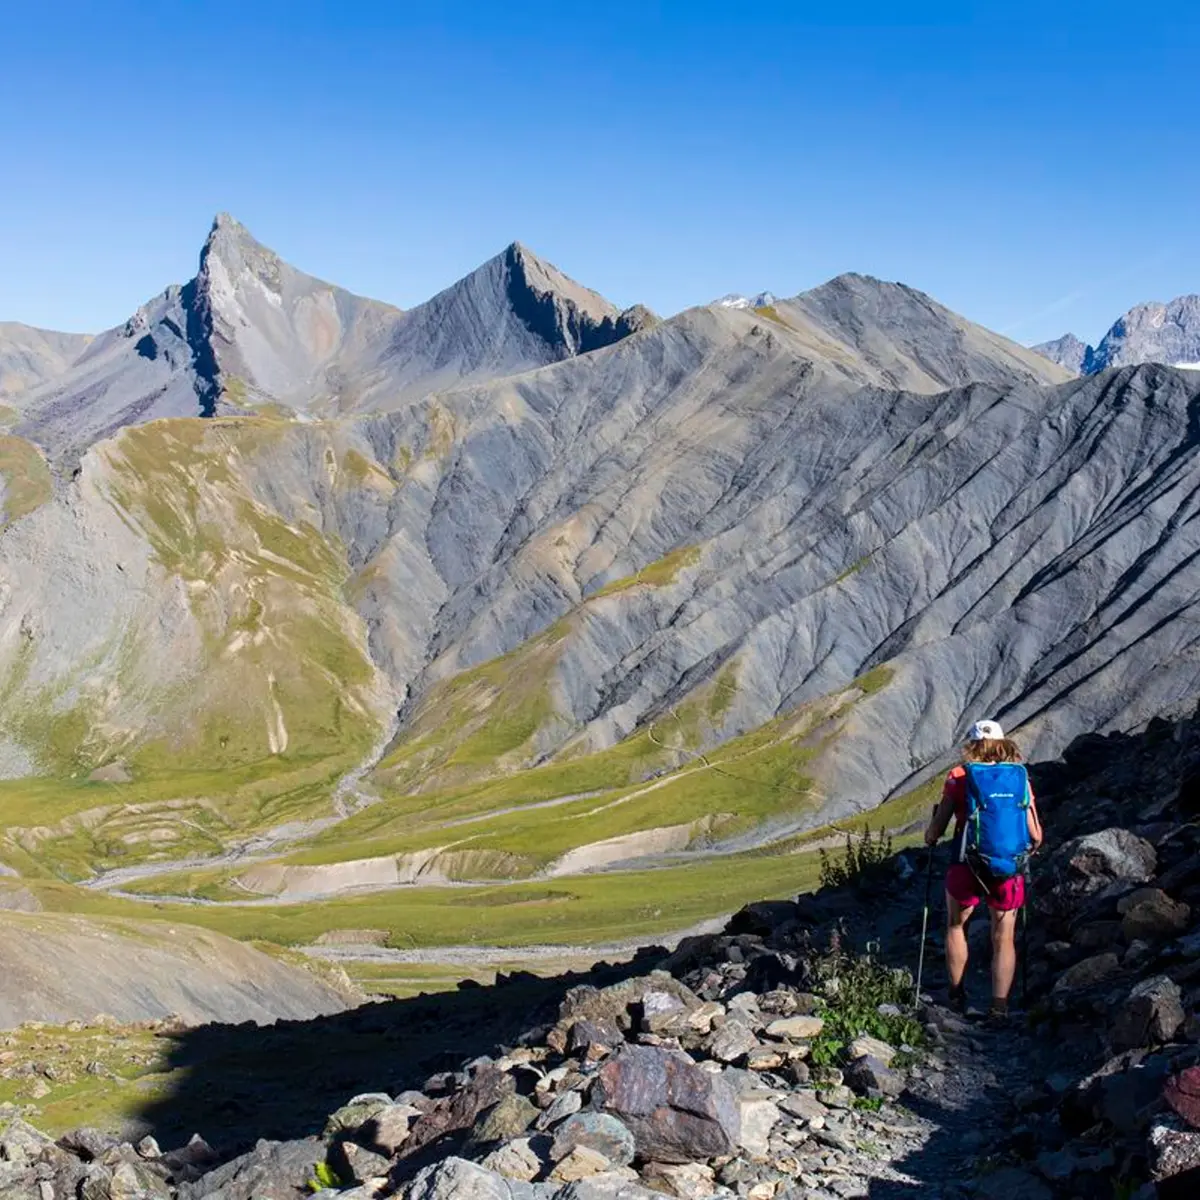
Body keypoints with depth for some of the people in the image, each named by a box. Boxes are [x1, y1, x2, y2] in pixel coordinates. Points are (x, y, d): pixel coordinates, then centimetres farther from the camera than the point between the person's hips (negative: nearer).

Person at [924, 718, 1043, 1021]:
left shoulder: (959, 777, -5)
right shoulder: (1019, 778, 0)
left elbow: (936, 830, -7)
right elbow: (1035, 835, 0)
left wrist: (929, 839, 16)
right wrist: (1030, 848, 22)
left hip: (967, 869, -1)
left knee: (956, 925, 25)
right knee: (1004, 940, 17)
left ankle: (957, 997, 27)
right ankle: (999, 1010, 13)